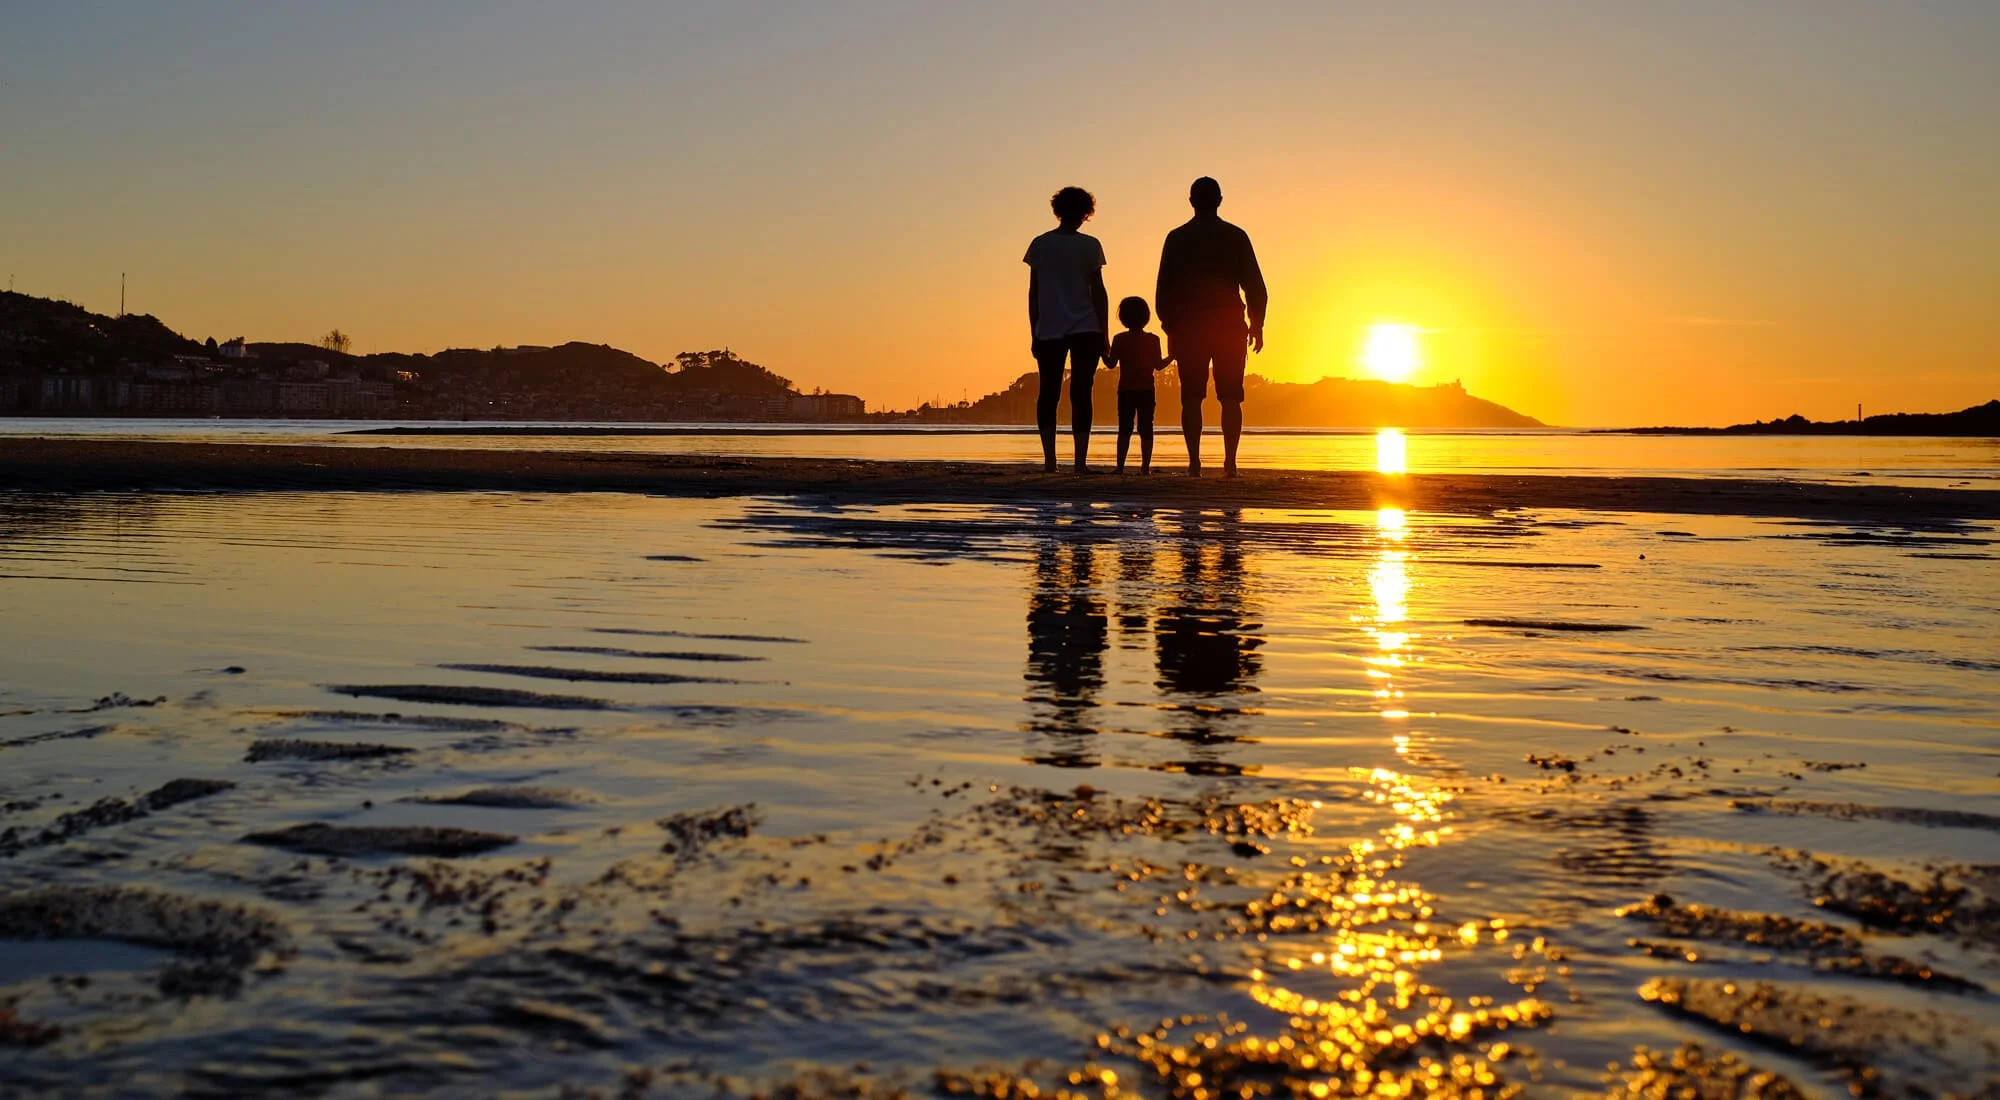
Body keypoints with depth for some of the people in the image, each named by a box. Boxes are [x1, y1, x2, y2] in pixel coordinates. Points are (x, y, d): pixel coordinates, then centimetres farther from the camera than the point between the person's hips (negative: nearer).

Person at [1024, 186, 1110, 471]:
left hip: (1048, 331, 1)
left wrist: (1035, 335, 12)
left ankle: (1050, 458, -8)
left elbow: (1033, 293, 6)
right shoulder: (1089, 245, -1)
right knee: (1081, 393, 1)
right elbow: (1098, 292, -1)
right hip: (1085, 329, -1)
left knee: (1048, 393, 5)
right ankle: (1080, 461, -4)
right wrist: (1104, 335, 5)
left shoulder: (1040, 245, 5)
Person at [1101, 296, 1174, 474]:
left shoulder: (1119, 339, -3)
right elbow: (1159, 365, 2)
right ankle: (1146, 466, 0)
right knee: (1146, 429, 4)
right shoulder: (1153, 339, -1)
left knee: (1125, 429, 2)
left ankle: (1120, 466, -5)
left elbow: (1111, 364, -4)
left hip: (1126, 390, 0)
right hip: (1146, 390, 0)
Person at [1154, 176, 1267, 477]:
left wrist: (1170, 328, 9)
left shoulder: (1177, 238, 3)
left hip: (1188, 326, 0)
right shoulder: (1236, 237, 3)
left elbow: (1164, 288, 3)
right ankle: (1230, 461, -5)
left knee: (1191, 397, 1)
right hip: (1229, 325, 0)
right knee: (1230, 398, 2)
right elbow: (1255, 286, 2)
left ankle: (1194, 462, -5)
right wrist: (1257, 325, 10)